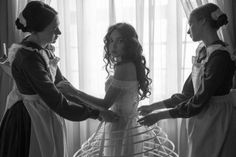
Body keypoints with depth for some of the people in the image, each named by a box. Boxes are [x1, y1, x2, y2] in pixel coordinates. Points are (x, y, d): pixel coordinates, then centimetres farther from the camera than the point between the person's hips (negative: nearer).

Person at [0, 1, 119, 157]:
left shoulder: (45, 49, -1)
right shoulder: (29, 57, -27)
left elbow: (59, 81, 8)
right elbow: (57, 102, -27)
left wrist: (89, 106, 4)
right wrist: (97, 112, -20)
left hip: (45, 117, 8)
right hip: (30, 121, -8)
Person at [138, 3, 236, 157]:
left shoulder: (220, 56, -19)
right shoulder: (202, 51, 6)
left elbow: (197, 104, -20)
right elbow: (187, 94, 9)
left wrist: (159, 115, -15)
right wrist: (152, 107, 8)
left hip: (217, 125, -7)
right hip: (201, 124, 7)